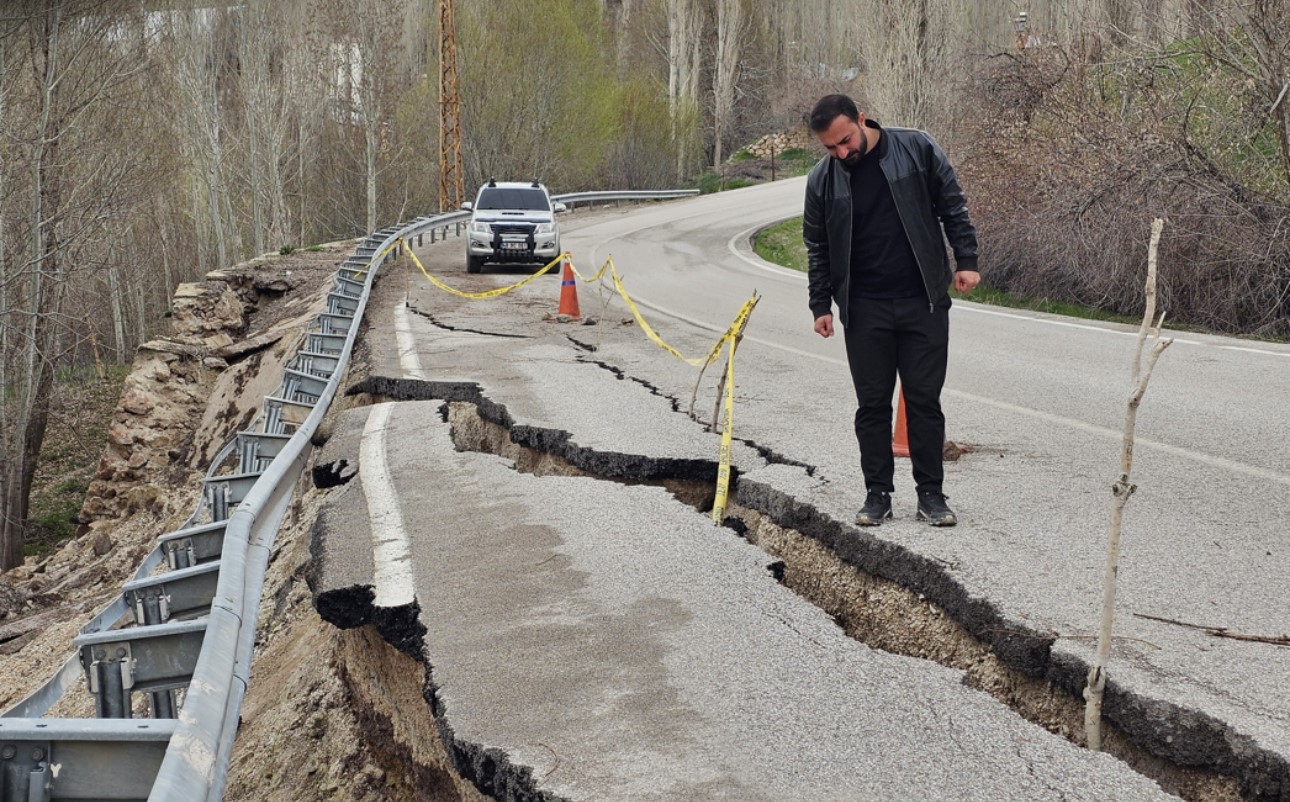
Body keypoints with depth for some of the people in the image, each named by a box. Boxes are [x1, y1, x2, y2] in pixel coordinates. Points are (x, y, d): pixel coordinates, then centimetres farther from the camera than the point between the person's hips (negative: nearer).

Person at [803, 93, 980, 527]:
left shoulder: (917, 149, -4)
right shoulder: (822, 179, 0)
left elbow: (952, 207, 4)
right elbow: (817, 248, 10)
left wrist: (966, 260, -3)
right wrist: (820, 305, 8)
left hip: (924, 302, -1)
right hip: (864, 311, 1)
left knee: (925, 399, 2)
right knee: (872, 404, 5)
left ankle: (931, 494, 12)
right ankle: (878, 494, 15)